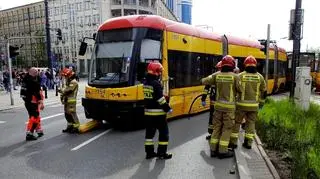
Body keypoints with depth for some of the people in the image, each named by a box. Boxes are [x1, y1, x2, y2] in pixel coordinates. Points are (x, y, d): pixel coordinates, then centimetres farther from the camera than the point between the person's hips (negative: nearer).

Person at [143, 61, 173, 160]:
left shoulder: (146, 82, 7)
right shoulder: (156, 83, -18)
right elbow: (160, 99, -19)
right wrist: (168, 108, -11)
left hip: (148, 112, 8)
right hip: (158, 112, -8)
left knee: (150, 132, 14)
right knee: (164, 132, 5)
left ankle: (149, 152, 21)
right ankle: (162, 153, 10)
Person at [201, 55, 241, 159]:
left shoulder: (216, 75, 1)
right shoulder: (234, 76, -8)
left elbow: (204, 81, 9)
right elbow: (240, 89, -3)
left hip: (218, 105, 4)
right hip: (229, 106, -4)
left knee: (217, 127, 13)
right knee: (227, 128, 5)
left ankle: (213, 149, 18)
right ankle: (222, 151, 8)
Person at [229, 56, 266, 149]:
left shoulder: (240, 76, -7)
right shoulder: (260, 77, 2)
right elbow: (264, 91, 10)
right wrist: (261, 102, 23)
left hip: (242, 104, -2)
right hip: (254, 105, 3)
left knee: (236, 122, 9)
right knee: (251, 123, 14)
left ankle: (233, 142, 12)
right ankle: (248, 143, 17)